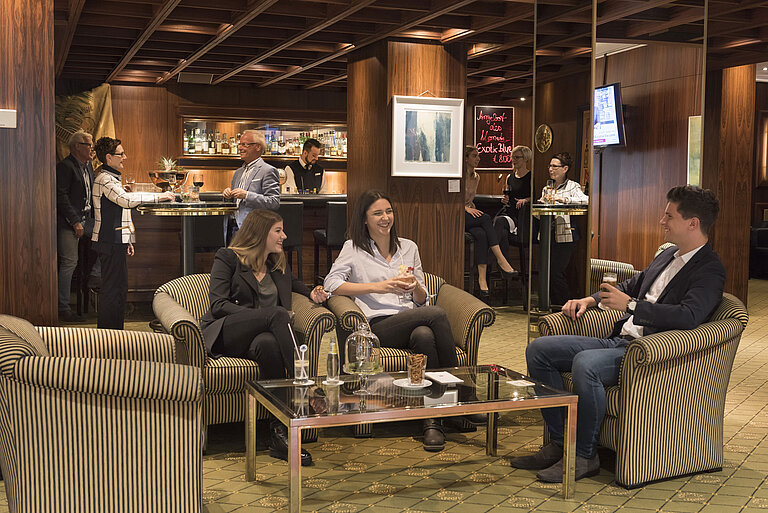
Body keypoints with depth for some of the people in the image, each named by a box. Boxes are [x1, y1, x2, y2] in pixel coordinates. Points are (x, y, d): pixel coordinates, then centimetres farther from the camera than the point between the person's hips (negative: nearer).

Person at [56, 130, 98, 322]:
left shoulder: (88, 165, 15)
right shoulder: (65, 166, -12)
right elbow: (61, 197, -18)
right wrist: (75, 222, -20)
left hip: (86, 219, 9)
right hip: (69, 222, -9)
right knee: (69, 262, -8)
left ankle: (95, 273, 18)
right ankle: (63, 308, -1)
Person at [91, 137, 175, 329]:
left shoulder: (109, 177, 20)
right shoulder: (105, 179, -14)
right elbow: (127, 199, -30)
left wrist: (126, 240, 24)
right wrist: (158, 196, -26)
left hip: (114, 241, 11)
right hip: (110, 242, -11)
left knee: (118, 286, 14)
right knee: (113, 288, -7)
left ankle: (114, 332, 21)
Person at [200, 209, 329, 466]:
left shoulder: (279, 266, 24)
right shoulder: (227, 258, 7)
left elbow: (293, 282, 45)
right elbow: (218, 305, -4)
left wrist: (311, 294, 20)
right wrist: (264, 316, -18)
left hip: (259, 335, 4)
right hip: (224, 334, -4)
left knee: (268, 344, -38)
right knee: (277, 314, -34)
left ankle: (280, 432, -44)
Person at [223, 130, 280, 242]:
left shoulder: (268, 171, -5)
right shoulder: (238, 172, 22)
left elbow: (274, 202, -15)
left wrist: (247, 195, -20)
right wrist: (228, 194, 6)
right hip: (233, 228, 7)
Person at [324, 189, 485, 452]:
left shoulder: (409, 247, 23)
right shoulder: (354, 248, 12)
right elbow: (331, 283, -5)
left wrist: (416, 288, -3)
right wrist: (377, 287, -12)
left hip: (413, 318, 4)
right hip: (378, 326, -3)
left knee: (424, 335, -36)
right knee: (437, 313, -30)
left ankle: (432, 421, -33)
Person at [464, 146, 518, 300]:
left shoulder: (476, 177, 16)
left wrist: (473, 207, 4)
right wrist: (466, 208, -21)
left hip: (469, 215, 6)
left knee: (481, 234, -30)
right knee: (486, 218, -33)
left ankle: (482, 278, -40)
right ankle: (500, 259, -36)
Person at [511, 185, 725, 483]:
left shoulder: (709, 271, -9)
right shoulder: (668, 255, 18)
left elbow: (688, 316, -26)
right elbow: (633, 286, 32)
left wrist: (629, 305, -24)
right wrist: (590, 299, 17)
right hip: (618, 341, 9)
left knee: (585, 364, -36)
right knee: (538, 350, -1)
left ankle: (584, 456, -18)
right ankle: (560, 443, 1)